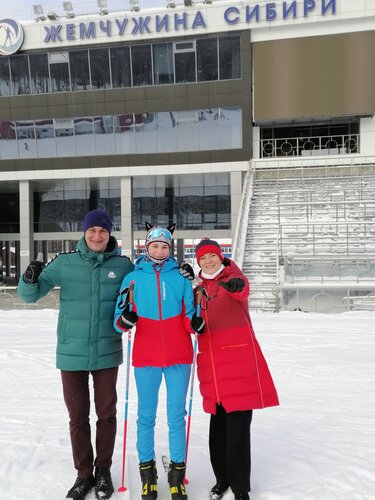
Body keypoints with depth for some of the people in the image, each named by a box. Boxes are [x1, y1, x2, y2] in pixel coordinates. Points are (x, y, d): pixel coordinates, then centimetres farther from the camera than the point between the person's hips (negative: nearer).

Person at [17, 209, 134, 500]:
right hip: (72, 352, 0)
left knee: (106, 413, 10)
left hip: (107, 352, 0)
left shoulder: (122, 265, -2)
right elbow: (31, 295, -3)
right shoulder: (65, 263, -3)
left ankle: (103, 470, 28)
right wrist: (30, 280, -25)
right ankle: (84, 473, 26)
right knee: (78, 416, 10)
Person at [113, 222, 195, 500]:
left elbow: (188, 316, 4)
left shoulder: (180, 277, 4)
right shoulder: (133, 278, 3)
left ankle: (177, 473, 18)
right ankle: (148, 473, 21)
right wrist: (125, 320, -23)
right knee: (146, 416, 7)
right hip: (146, 357, 0)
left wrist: (196, 323, -17)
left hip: (179, 356, 0)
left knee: (177, 415, 6)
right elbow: (119, 322, -1)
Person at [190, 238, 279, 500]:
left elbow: (242, 288, -23)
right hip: (212, 365, 5)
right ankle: (223, 478, 31)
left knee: (237, 428, -5)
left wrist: (235, 285, -47)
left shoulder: (233, 277, 2)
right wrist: (196, 324, -9)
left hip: (239, 361, -5)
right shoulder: (200, 291, 17)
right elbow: (197, 324, 15)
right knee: (217, 427, 13)